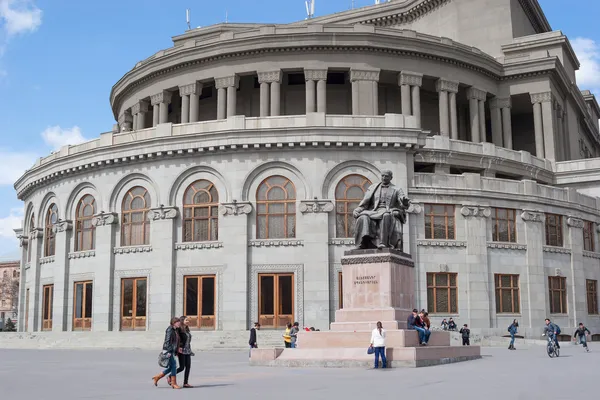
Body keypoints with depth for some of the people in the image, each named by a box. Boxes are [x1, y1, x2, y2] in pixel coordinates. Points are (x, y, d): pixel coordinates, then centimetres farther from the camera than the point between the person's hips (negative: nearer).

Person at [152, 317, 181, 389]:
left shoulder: (175, 330, 16)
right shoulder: (169, 329, -12)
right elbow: (167, 341, -18)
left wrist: (175, 352, 19)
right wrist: (169, 352, -23)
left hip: (172, 351, 9)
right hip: (168, 350, -9)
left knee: (171, 367, 10)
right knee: (173, 365, -8)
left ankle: (157, 377, 20)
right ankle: (174, 383, -2)